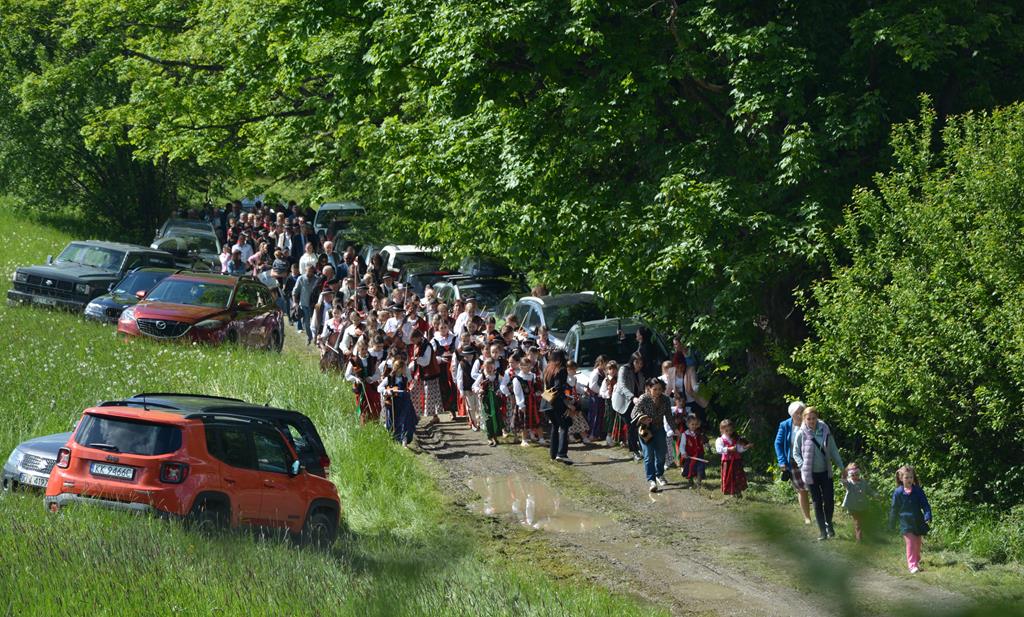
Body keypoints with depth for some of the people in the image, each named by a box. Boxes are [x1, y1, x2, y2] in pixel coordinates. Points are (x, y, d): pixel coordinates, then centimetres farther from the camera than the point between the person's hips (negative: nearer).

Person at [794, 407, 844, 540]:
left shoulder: (825, 431, -2)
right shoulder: (801, 434, -7)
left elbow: (833, 450, 5)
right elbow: (796, 453, 2)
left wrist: (841, 466, 2)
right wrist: (803, 466, -11)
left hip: (825, 472, 1)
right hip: (811, 474, -1)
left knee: (829, 500, -2)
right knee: (817, 502, 3)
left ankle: (829, 524, 24)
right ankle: (822, 530, 10)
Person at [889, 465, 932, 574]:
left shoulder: (918, 491, -2)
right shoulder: (898, 492, -5)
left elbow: (925, 505, -3)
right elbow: (894, 509, 3)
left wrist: (928, 516, -19)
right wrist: (892, 524, 8)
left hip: (918, 522, 2)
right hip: (906, 523, -2)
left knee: (917, 544, 14)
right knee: (910, 543, -12)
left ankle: (917, 562, 35)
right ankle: (912, 565, -13)